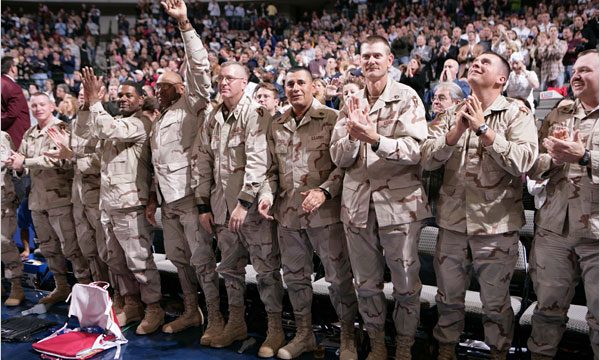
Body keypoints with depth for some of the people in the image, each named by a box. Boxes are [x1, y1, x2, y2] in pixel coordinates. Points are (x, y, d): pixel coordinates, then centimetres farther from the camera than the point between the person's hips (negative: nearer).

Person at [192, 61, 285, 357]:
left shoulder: (255, 114, -9)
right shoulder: (212, 119, 11)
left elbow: (257, 161, -18)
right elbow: (202, 163, 13)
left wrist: (244, 202, -22)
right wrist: (203, 205, 9)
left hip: (251, 206, -6)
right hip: (221, 206, 7)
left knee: (266, 268, 0)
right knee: (230, 267, 16)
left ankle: (275, 329, 12)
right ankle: (236, 322, 30)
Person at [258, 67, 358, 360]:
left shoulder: (332, 119, -4)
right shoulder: (277, 126, 12)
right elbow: (274, 168, 16)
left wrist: (324, 191, -21)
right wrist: (268, 192, -2)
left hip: (325, 213, -5)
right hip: (288, 214, 5)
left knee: (339, 277, 3)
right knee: (295, 276, 15)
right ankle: (304, 334, 33)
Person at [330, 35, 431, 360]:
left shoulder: (407, 98, -3)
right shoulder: (351, 104, 9)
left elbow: (416, 150, -15)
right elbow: (338, 158, 5)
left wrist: (373, 137, -26)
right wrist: (353, 134, -14)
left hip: (400, 202, -4)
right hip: (357, 202, 4)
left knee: (406, 284, 8)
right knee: (366, 284, 13)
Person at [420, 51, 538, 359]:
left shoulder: (517, 114, -3)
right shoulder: (450, 114, 6)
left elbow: (522, 161, -18)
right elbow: (427, 160, -4)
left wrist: (483, 129, -18)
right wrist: (456, 131, -17)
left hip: (497, 224, -3)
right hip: (452, 220, 3)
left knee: (495, 302, 12)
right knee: (448, 296, 17)